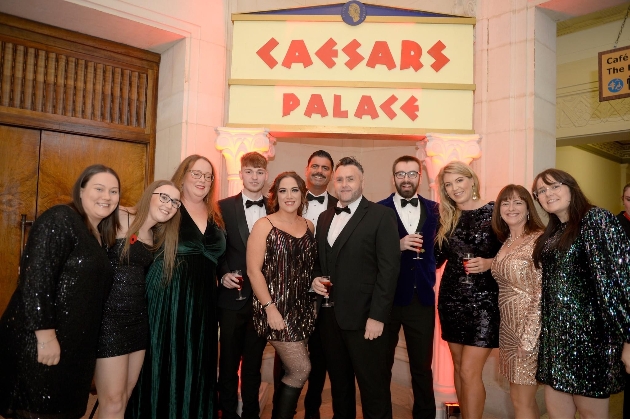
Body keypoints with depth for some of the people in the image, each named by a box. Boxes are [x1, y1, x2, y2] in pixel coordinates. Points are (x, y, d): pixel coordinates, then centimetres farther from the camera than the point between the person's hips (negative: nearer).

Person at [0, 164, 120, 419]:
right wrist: (45, 335, -24)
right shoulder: (60, 220, -15)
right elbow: (35, 278, -23)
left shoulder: (101, 235, 11)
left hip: (73, 344, 8)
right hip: (39, 341, -8)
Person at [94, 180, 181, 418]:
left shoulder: (156, 237, 12)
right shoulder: (118, 218, -10)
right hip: (109, 316, -7)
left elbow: (141, 274, 11)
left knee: (126, 395, 15)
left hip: (137, 316, 7)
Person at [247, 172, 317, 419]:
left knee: (288, 369, 12)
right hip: (276, 309, -5)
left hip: (301, 309, 5)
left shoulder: (309, 226, 9)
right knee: (301, 369, -5)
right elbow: (253, 270, -13)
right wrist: (270, 308, -17)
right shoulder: (264, 225, -8)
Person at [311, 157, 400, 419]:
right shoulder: (325, 217, 14)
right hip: (330, 316, 6)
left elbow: (389, 268, -12)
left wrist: (377, 316, -16)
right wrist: (315, 278, -1)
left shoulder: (381, 215, -6)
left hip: (365, 317, -6)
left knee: (374, 390, 5)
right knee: (339, 385, 18)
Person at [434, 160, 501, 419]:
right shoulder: (446, 218, 7)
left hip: (484, 301, -4)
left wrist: (489, 263, -19)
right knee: (458, 367, 14)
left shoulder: (495, 212, -6)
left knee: (469, 371, -5)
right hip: (451, 299, 5)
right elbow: (436, 258, 6)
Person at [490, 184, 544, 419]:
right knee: (522, 398, 16)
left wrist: (528, 337, -19)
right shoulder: (506, 242, 10)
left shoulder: (539, 239, -14)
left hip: (528, 329, -7)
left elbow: (542, 293, -18)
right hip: (508, 329, 7)